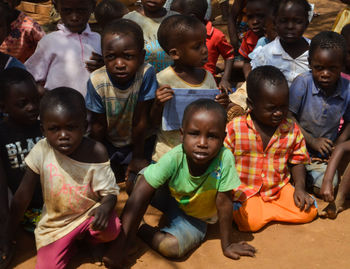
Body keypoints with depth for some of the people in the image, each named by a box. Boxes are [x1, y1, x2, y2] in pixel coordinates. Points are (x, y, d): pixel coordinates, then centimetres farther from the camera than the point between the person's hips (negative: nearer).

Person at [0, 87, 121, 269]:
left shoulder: (96, 152, -18)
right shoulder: (41, 152, -16)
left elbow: (109, 192, -12)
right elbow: (23, 195, -6)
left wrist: (106, 206, -37)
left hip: (90, 212, -1)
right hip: (55, 220, 1)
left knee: (111, 230, -30)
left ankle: (89, 237, 7)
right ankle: (70, 242, 19)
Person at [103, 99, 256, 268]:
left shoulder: (224, 159, -35)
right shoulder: (173, 159, -32)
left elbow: (224, 203, -24)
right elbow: (139, 195, -29)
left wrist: (227, 244, -14)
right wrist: (121, 241, -32)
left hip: (194, 219, -1)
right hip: (170, 199, 1)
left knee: (171, 247, -29)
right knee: (143, 177, -25)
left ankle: (142, 230, 0)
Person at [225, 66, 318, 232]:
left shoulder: (292, 130, -2)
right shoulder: (235, 129, -12)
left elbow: (297, 162, 9)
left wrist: (300, 187, -6)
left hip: (279, 188, 4)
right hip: (245, 191, -4)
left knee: (309, 212, -11)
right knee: (250, 222, -27)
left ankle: (264, 209, 1)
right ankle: (237, 207, 4)